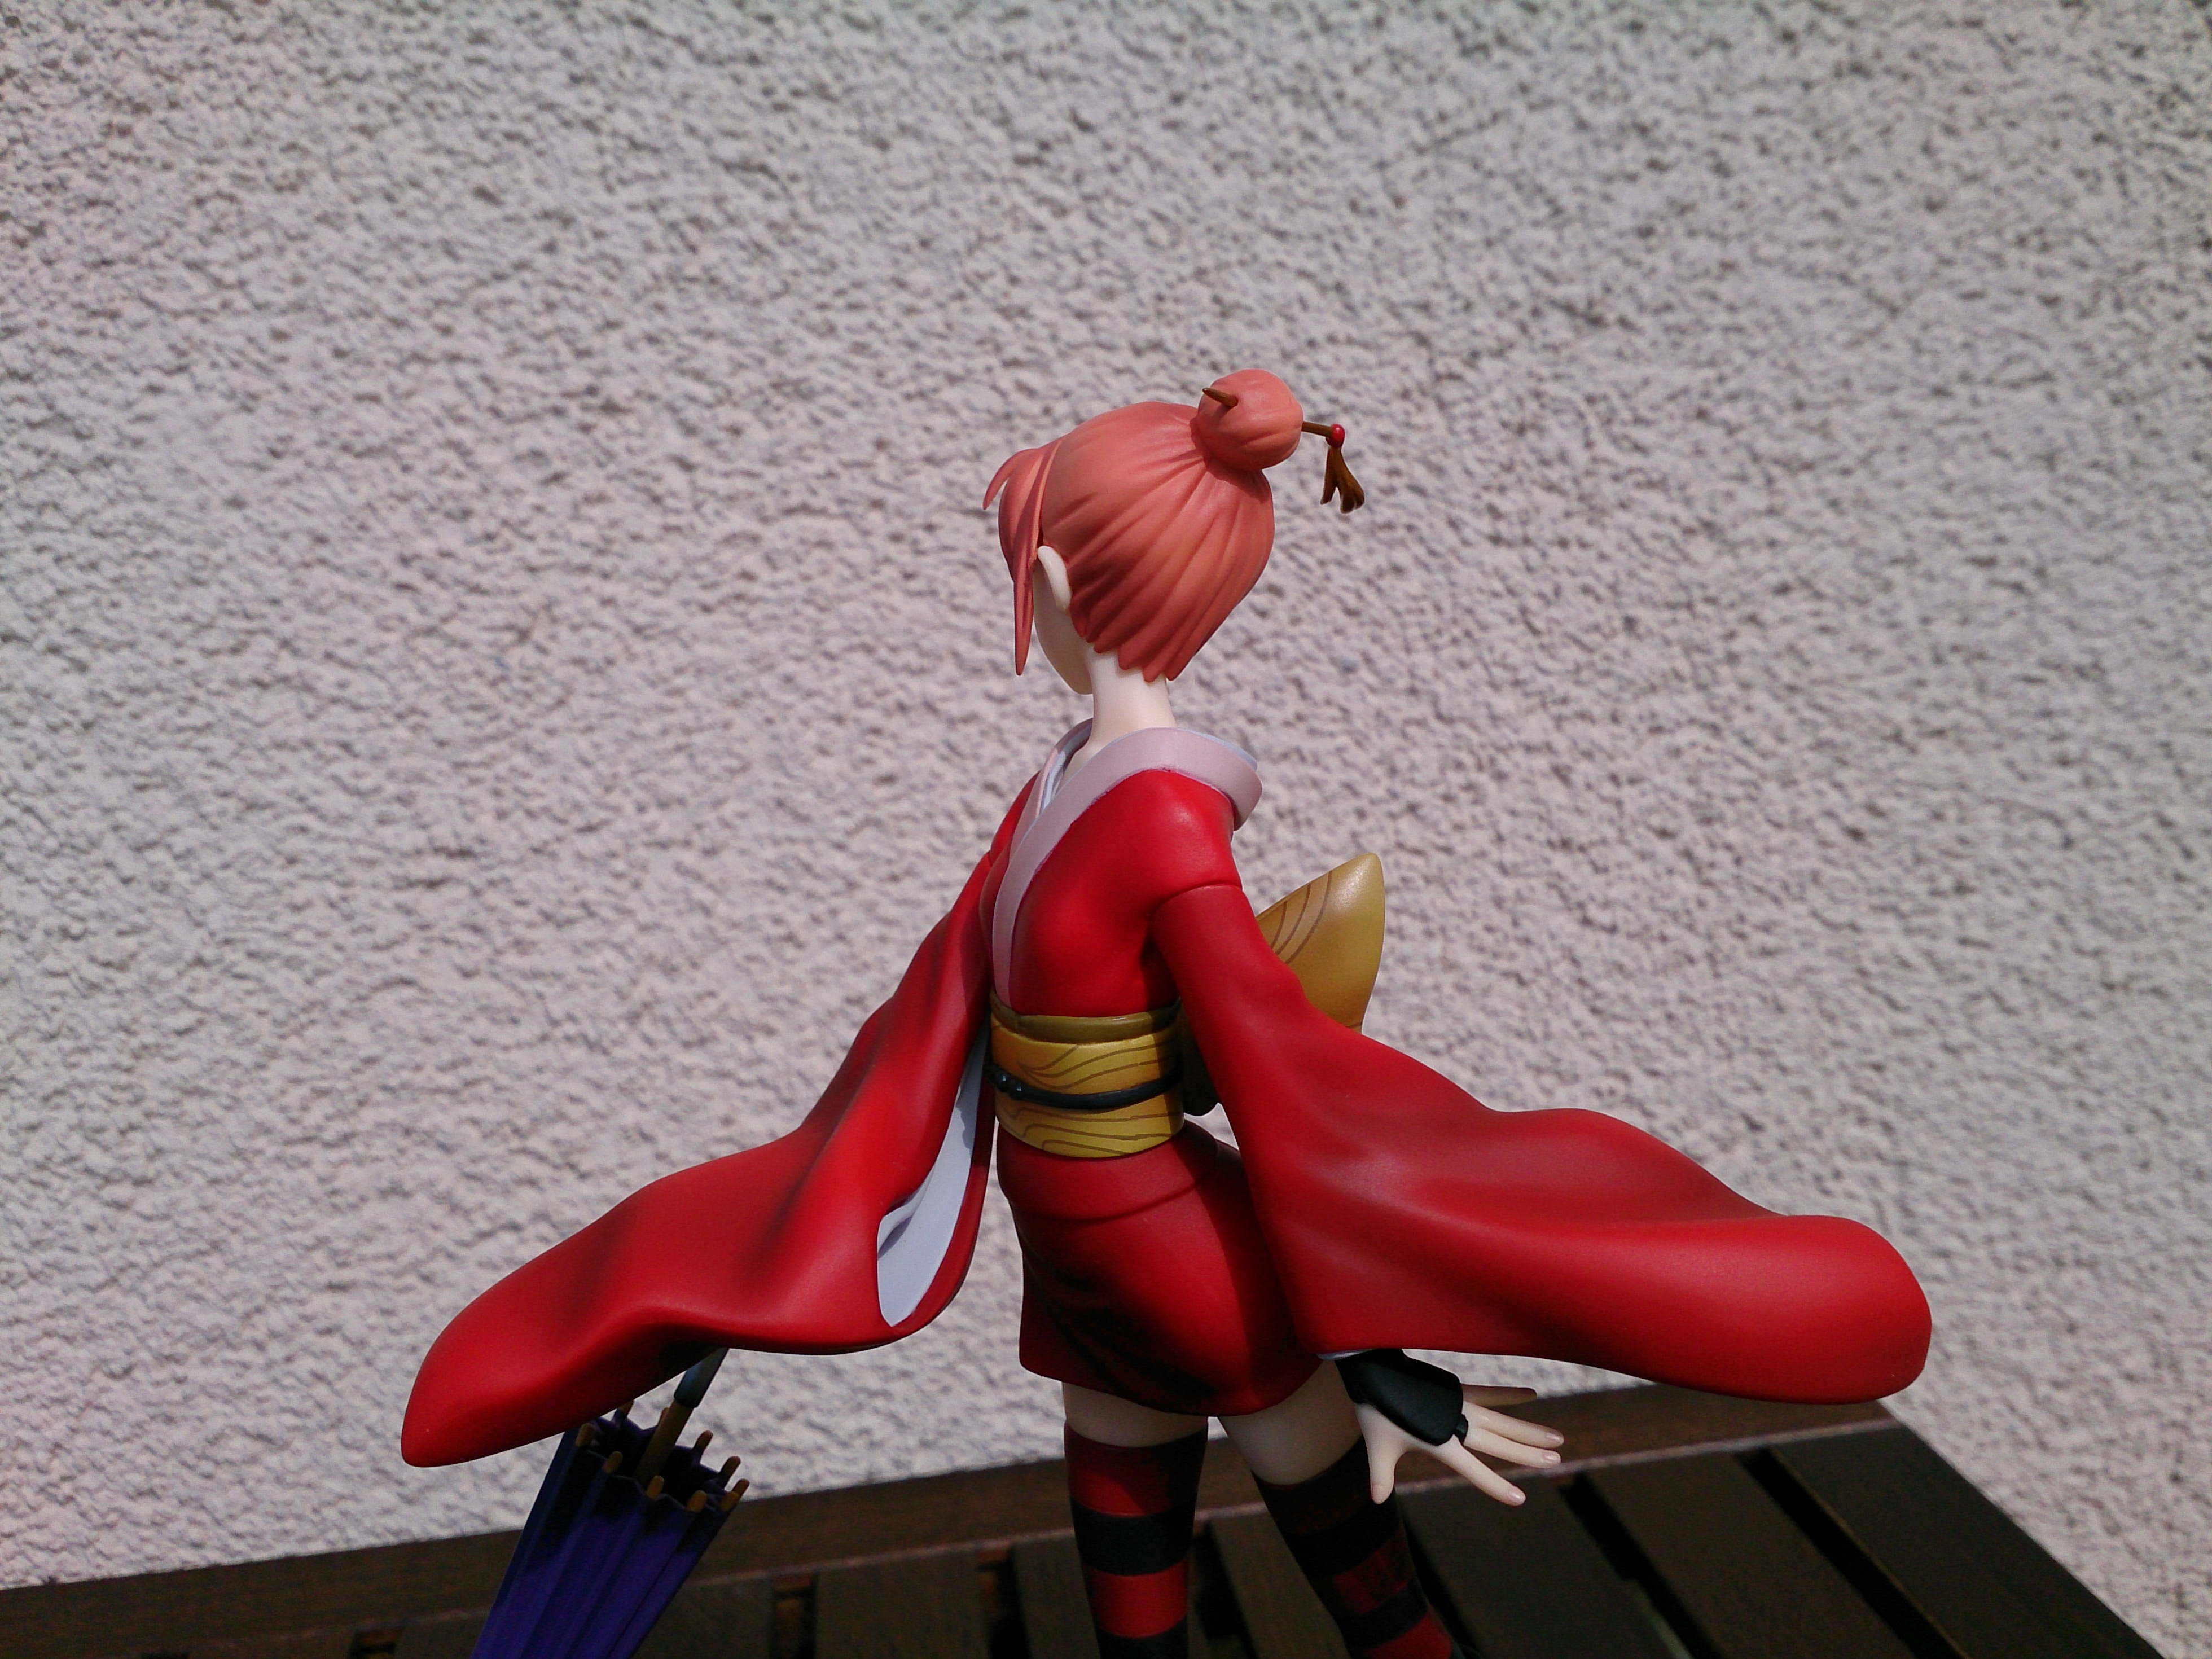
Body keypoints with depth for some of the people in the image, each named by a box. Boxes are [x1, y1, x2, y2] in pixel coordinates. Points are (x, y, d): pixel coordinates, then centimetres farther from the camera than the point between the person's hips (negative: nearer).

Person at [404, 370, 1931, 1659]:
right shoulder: (1070, 788, -1)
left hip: (1184, 1273, -7)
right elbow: (943, 1018, 4)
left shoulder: (1163, 821, -24)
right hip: (1093, 1271, 7)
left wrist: (1372, 1361, -19)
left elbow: (1298, 1112, -24)